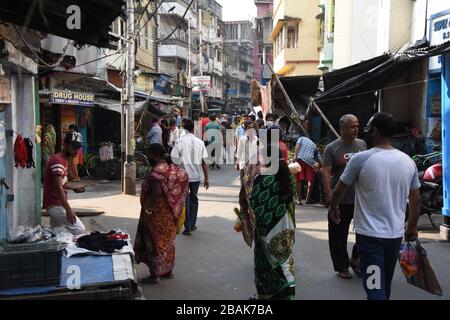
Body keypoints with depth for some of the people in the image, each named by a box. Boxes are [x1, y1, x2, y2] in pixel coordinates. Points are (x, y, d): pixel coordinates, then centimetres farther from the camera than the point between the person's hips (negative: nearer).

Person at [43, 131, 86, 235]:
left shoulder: (64, 160, 15)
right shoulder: (58, 160, -17)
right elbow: (58, 187, -26)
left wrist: (73, 188, 10)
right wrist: (68, 210, -31)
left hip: (56, 204, 10)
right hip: (55, 205, -10)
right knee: (80, 229, -15)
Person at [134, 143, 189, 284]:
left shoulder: (156, 173, -21)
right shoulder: (172, 169, 6)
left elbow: (156, 193, -30)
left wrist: (148, 210, -21)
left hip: (157, 215, -9)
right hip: (169, 214, 9)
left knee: (155, 243, 3)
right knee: (167, 242, 19)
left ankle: (155, 275, 11)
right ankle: (169, 270, 31)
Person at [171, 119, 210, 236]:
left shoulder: (180, 142, -7)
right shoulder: (200, 142, -1)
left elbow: (174, 157, -16)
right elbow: (204, 161, -1)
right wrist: (206, 178, 5)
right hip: (196, 175, 2)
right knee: (194, 198, 19)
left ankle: (187, 228, 7)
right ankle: (192, 225, 26)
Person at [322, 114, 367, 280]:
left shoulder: (362, 144, 8)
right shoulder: (332, 148, -5)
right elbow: (326, 174, -10)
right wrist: (330, 197, -17)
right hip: (340, 200, -4)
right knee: (339, 235, 6)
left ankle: (355, 258, 31)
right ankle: (341, 266, 24)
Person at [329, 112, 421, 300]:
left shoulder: (361, 159, -14)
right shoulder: (408, 161, 0)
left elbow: (339, 191, -4)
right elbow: (416, 200, 9)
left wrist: (333, 209, 16)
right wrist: (412, 227, 23)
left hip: (369, 235, -5)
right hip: (396, 234, 5)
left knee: (375, 290, 0)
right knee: (385, 286, 23)